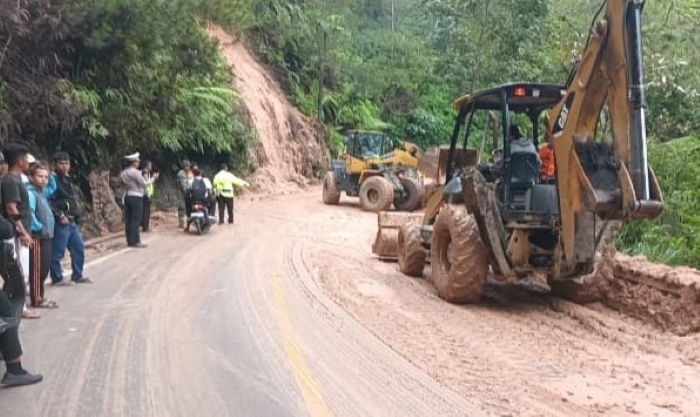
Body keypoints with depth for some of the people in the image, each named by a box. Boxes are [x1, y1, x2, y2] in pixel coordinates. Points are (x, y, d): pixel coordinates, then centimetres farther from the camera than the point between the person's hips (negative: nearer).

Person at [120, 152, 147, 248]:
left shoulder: (123, 172, 12)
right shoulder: (135, 172, -13)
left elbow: (124, 183, 13)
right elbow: (144, 183, -13)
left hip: (127, 196, 8)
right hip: (136, 197, -8)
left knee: (129, 219, 8)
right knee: (136, 219, -6)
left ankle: (130, 240, 11)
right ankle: (135, 241, -7)